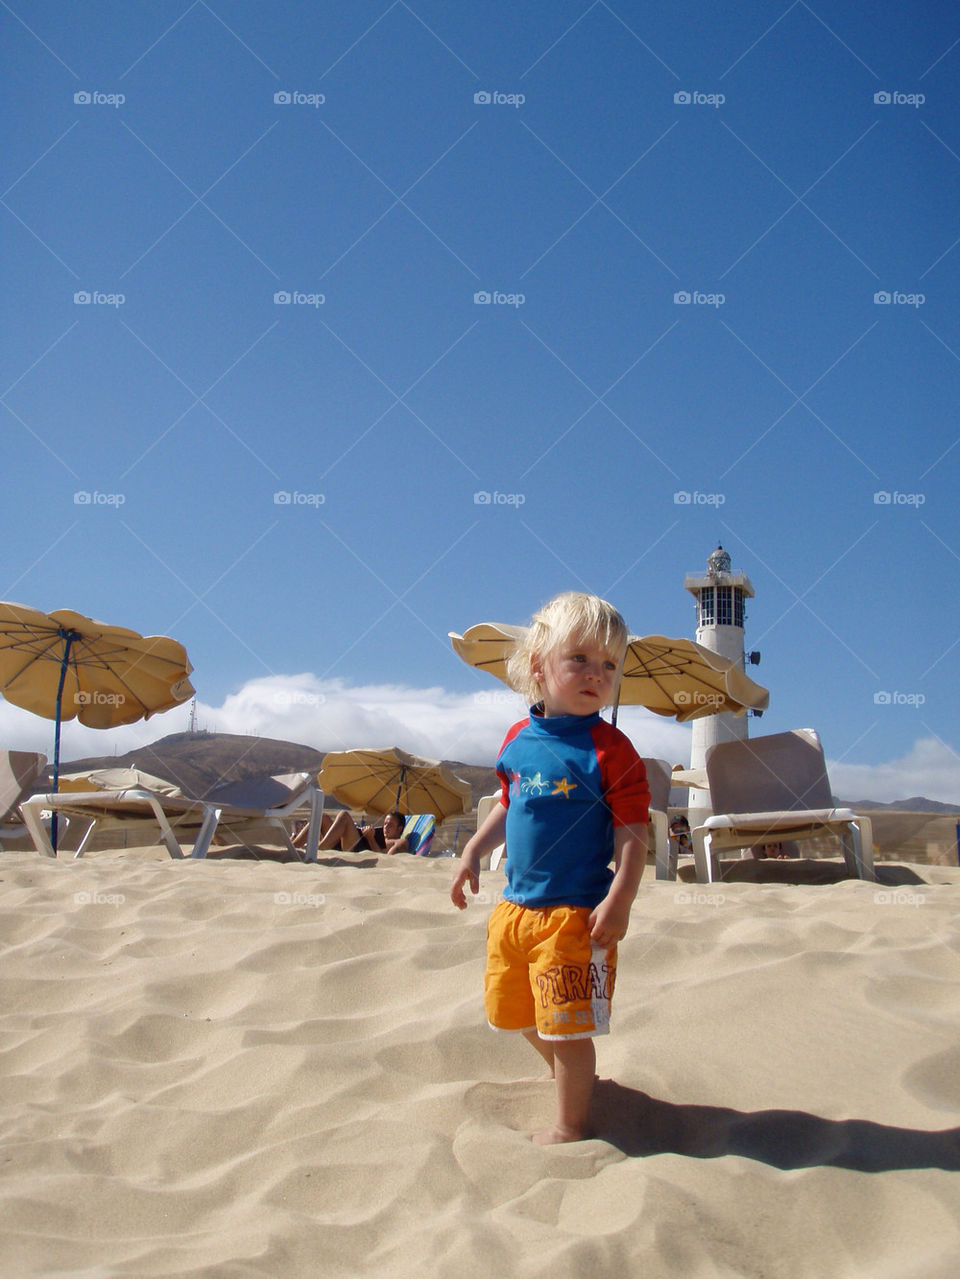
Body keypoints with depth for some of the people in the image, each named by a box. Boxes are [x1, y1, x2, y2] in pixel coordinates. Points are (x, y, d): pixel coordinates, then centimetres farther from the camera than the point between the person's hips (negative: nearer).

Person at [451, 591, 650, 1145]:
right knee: (522, 1013, 23)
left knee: (566, 1026, 0)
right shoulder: (520, 738, 4)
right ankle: (572, 1076, 49)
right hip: (517, 905, 7)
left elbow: (632, 833, -15)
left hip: (576, 912, -7)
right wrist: (474, 851, 14)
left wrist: (619, 901, -22)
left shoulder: (609, 749, -14)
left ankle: (571, 1125, 21)